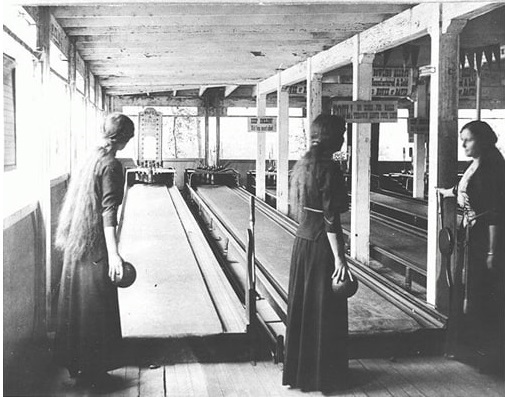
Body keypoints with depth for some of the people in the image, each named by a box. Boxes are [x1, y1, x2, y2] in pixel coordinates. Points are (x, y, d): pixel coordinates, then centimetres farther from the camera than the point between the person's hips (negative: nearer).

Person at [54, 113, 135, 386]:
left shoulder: (91, 157, 7)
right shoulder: (111, 165, -17)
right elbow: (108, 211, -26)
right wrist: (113, 253, -30)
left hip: (76, 242, 8)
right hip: (94, 245, -8)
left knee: (76, 301, 17)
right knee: (96, 306, 2)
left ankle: (70, 358, 30)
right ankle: (91, 370, 11)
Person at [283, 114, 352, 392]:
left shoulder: (302, 164, 7)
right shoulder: (329, 169, -18)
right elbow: (331, 218, -20)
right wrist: (339, 258, -18)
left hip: (302, 241, 8)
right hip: (321, 244, -8)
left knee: (301, 306, 16)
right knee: (324, 311, 4)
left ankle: (297, 369, 27)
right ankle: (321, 374, 15)